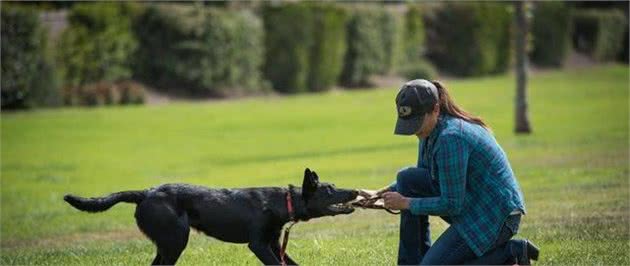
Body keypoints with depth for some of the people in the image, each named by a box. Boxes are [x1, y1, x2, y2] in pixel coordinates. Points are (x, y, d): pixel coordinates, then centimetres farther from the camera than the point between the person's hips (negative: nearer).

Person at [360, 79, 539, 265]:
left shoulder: (450, 138, -25)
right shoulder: (431, 131, 4)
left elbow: (452, 205, -22)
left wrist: (406, 203, -12)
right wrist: (381, 193, 5)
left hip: (497, 215, -10)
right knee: (407, 178, 1)